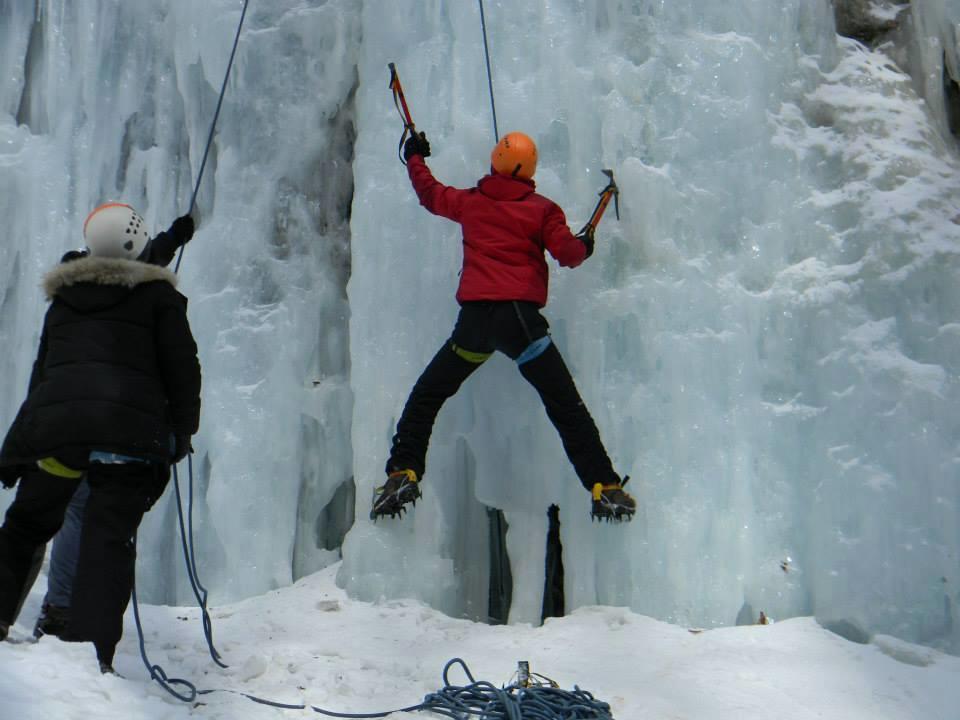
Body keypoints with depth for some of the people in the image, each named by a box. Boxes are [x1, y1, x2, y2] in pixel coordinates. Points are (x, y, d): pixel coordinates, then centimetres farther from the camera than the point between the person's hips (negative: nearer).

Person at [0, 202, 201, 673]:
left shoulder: (64, 297, 23)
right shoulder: (158, 294, 10)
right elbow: (181, 365, 4)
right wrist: (183, 428, 13)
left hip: (55, 418, 3)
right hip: (130, 428, -3)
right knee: (108, 540, -3)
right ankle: (94, 652, -8)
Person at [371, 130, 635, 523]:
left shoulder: (470, 202, 14)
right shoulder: (542, 209, 6)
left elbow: (430, 193, 31)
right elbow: (568, 253, -4)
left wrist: (414, 158, 50)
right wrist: (584, 244, 19)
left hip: (474, 318, 2)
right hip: (521, 317, -2)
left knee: (425, 398, 17)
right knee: (567, 408, 3)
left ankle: (403, 474, 5)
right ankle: (605, 488, -2)